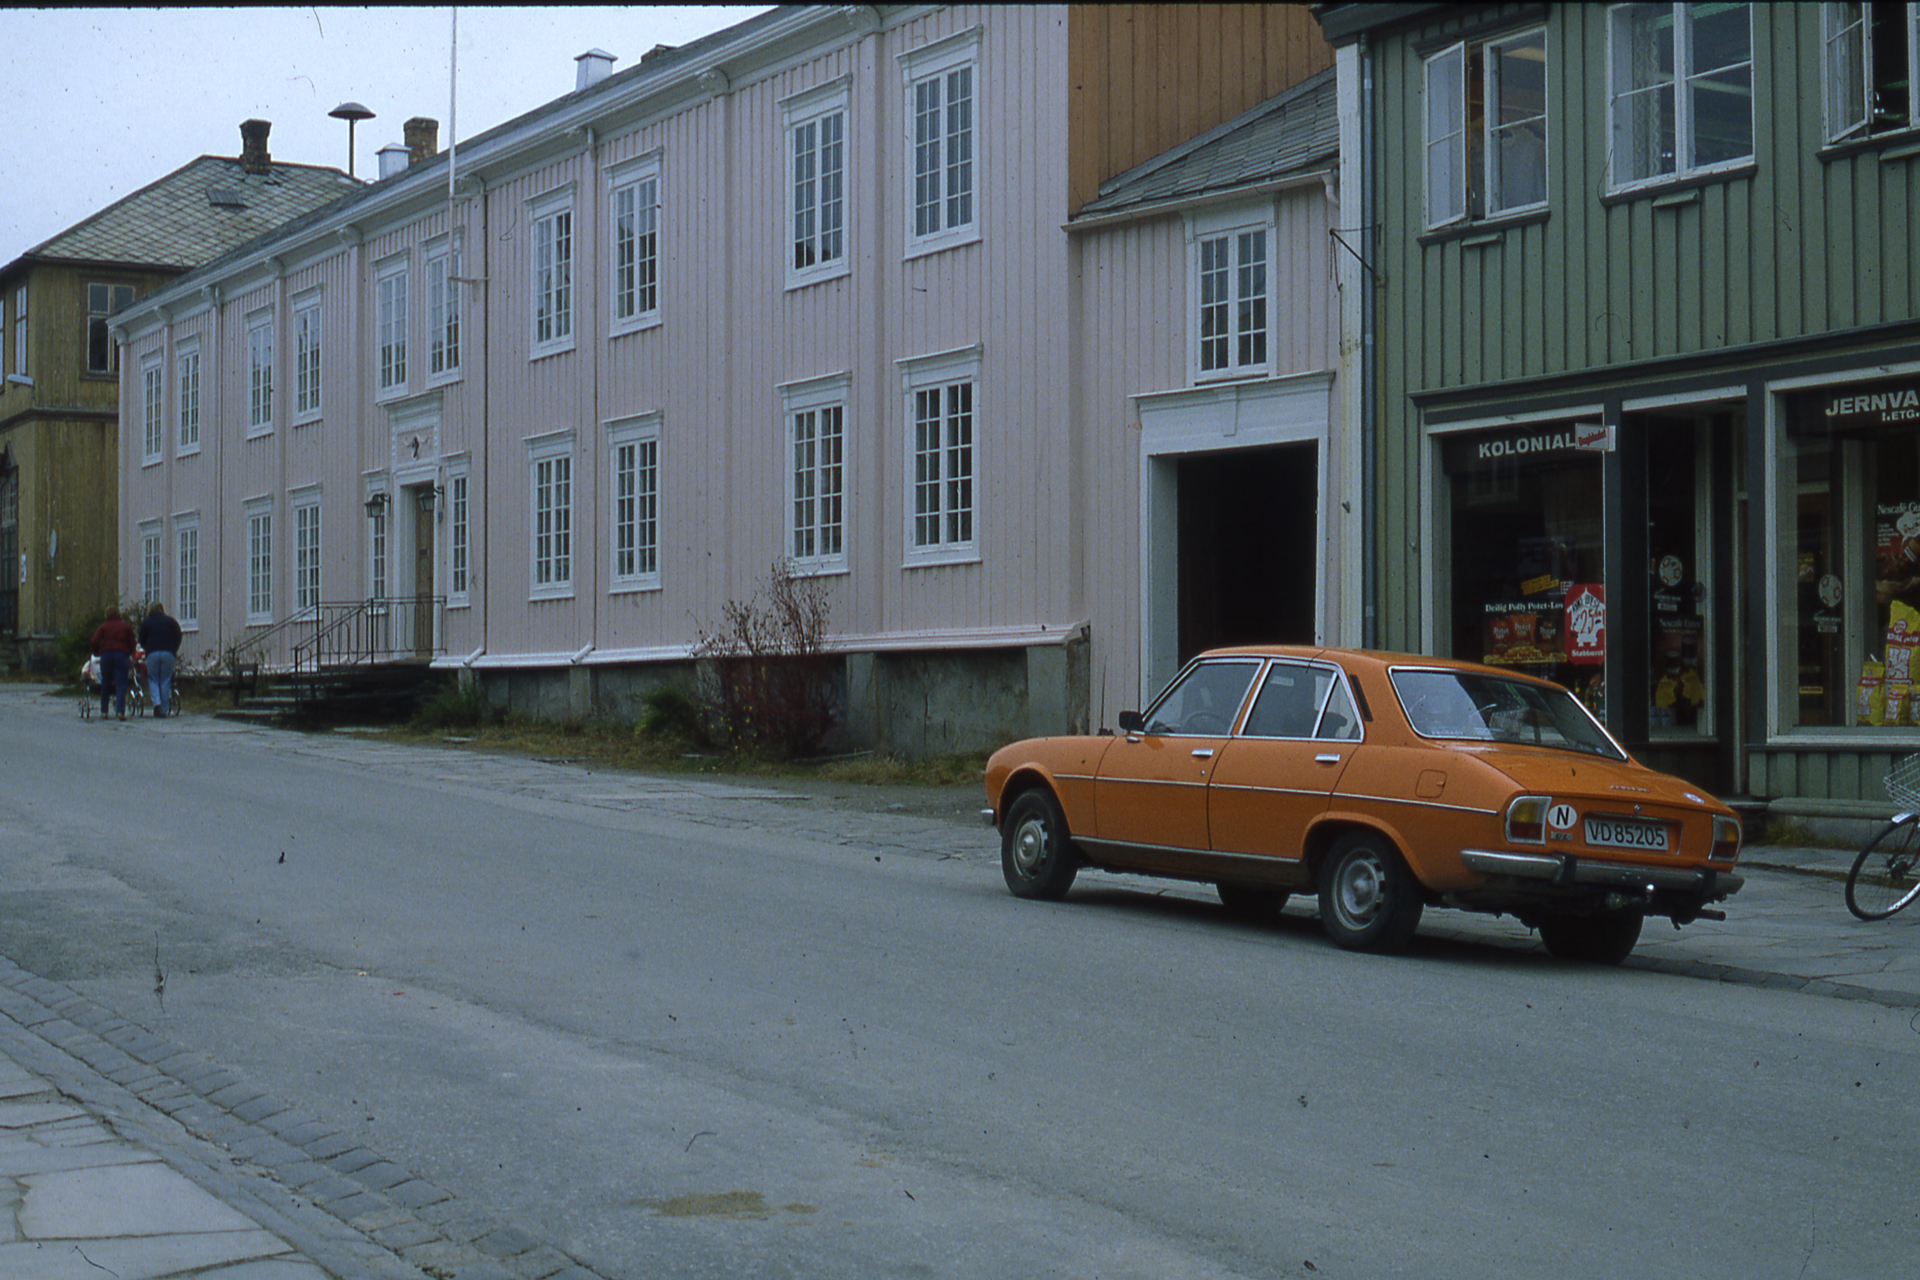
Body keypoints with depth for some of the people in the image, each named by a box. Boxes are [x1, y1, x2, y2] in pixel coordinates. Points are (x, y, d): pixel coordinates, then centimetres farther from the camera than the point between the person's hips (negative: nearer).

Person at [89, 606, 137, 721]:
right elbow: (132, 644, 10)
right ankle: (120, 711, -22)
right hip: (122, 655, -1)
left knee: (105, 684, 11)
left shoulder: (103, 627, 10)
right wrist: (128, 654, 26)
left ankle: (103, 712, 13)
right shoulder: (126, 627, 12)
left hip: (106, 654, 1)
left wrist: (96, 652, 18)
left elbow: (94, 643, 0)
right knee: (121, 684, -6)